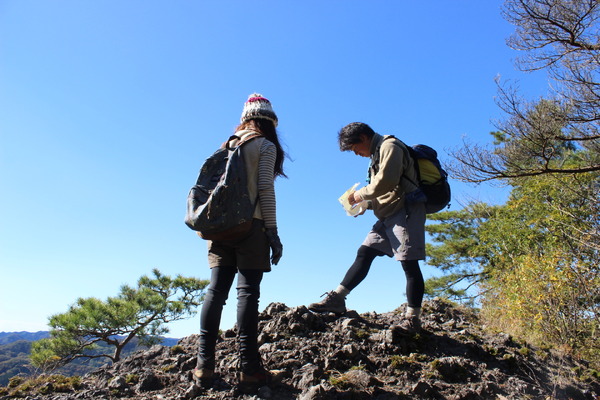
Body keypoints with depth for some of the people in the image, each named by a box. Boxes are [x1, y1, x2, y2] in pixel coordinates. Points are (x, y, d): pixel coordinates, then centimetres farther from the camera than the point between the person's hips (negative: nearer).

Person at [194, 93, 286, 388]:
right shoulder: (266, 146, 3)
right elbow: (265, 189, -7)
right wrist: (272, 231, -8)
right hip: (250, 224, -5)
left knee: (215, 291, 3)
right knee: (247, 292, -6)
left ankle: (204, 364, 2)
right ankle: (248, 366, -4)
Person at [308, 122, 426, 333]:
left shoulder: (389, 146, -7)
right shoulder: (377, 154, 23)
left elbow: (386, 181, -21)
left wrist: (361, 194, -9)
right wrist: (367, 204, 10)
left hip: (405, 211, -9)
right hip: (388, 215, 10)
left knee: (409, 263, -7)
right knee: (364, 253, 2)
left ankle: (412, 318, -2)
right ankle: (337, 298, 1)